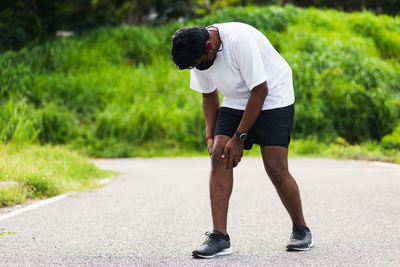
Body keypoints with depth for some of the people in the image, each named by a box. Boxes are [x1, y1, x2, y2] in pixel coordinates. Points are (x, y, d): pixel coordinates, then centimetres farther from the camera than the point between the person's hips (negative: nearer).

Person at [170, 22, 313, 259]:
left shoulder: (240, 40, -31)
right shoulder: (198, 55, -7)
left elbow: (260, 91, -25)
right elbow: (209, 95, 9)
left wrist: (239, 138, -21)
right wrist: (211, 136, -3)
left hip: (273, 97, -6)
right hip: (236, 102, 6)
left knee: (276, 169, -14)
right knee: (219, 157, -13)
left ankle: (301, 230, 8)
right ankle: (220, 237, -12)